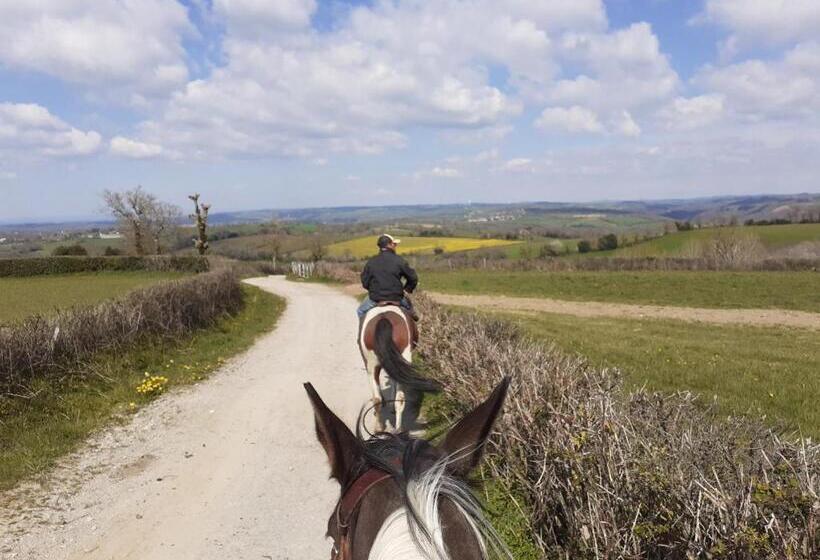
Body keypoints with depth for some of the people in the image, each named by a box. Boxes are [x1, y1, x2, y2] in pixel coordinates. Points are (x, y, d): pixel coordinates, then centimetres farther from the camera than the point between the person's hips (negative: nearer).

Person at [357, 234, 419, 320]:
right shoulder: (399, 261, -6)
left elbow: (365, 282, 3)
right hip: (396, 297, 0)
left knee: (360, 311, 25)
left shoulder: (371, 262, -2)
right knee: (408, 306, 31)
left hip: (375, 298, 0)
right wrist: (408, 289, 19)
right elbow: (413, 278, 0)